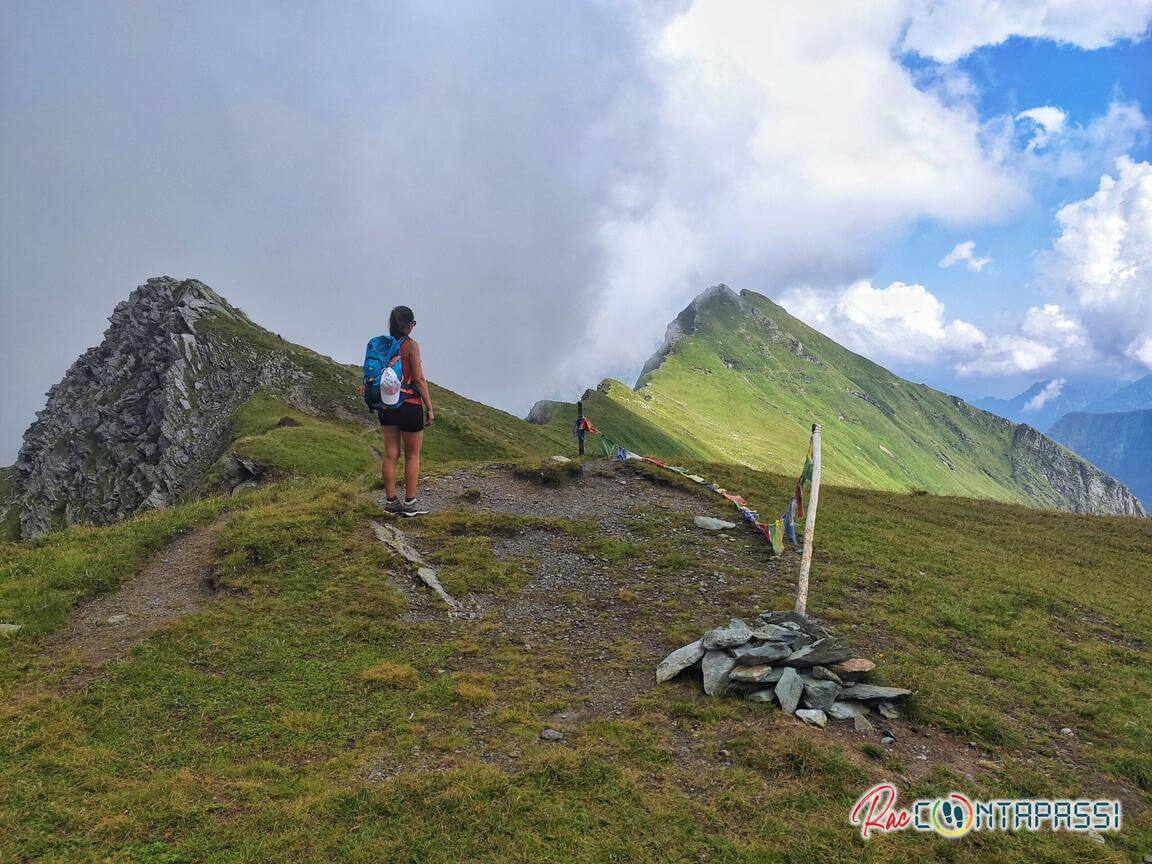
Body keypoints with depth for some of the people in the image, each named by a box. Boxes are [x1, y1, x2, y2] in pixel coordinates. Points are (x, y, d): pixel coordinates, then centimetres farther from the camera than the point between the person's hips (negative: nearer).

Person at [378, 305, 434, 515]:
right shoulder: (411, 345, -12)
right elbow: (419, 379, -14)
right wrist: (429, 408, -8)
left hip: (386, 406, 6)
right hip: (409, 406, -6)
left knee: (390, 455, 10)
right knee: (413, 456, 6)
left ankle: (391, 501, 15)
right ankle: (409, 504, 10)